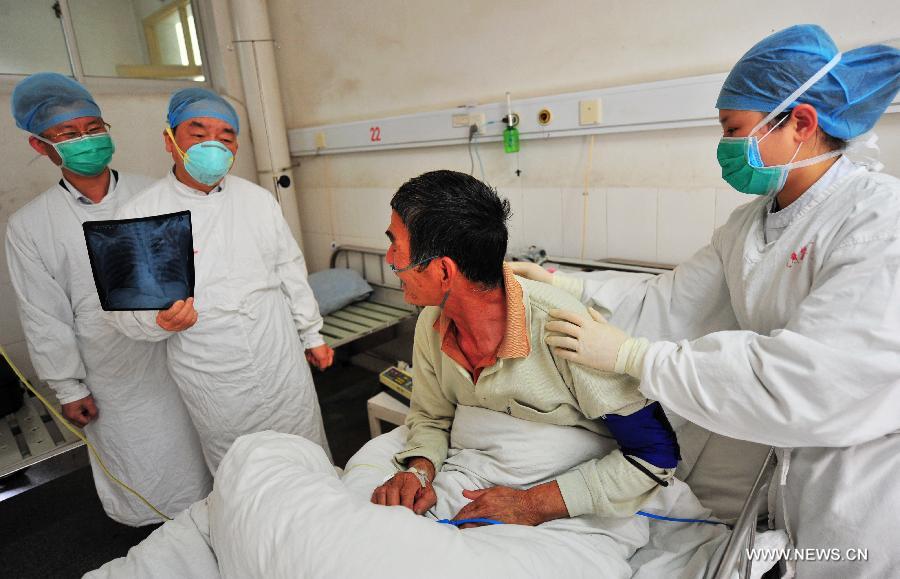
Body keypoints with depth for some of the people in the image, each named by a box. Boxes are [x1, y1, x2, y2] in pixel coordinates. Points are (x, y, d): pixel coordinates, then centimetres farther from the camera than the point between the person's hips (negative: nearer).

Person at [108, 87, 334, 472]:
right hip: (215, 388, -2)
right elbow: (126, 309, -5)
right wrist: (160, 319, -28)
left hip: (283, 365, 3)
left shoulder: (259, 199, 3)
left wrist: (311, 335, 12)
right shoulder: (138, 216, -6)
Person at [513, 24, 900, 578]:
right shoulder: (749, 226, 1)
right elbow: (669, 304, -3)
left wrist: (632, 356, -28)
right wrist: (563, 284, -11)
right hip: (802, 464, 6)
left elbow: (799, 383, -32)